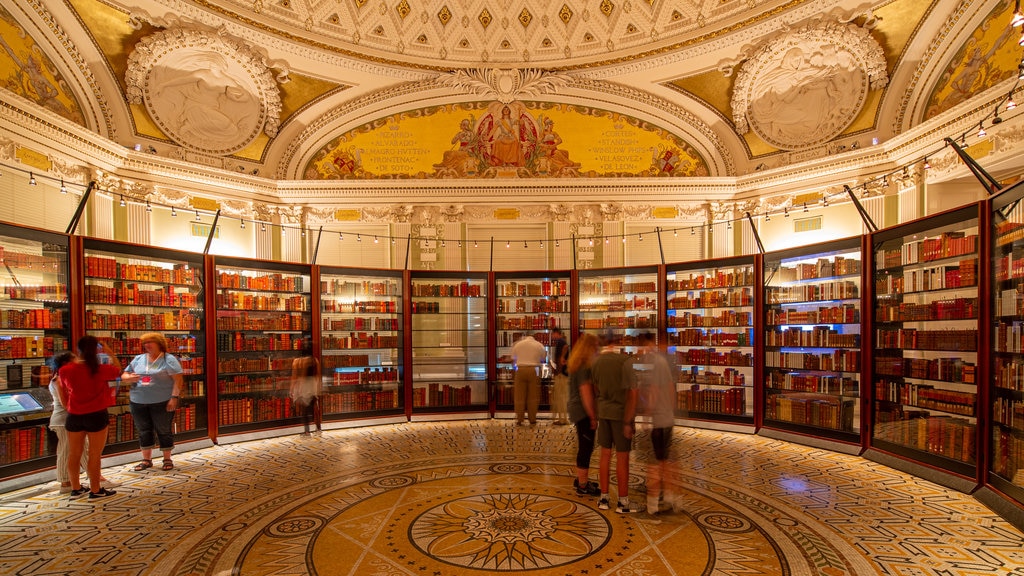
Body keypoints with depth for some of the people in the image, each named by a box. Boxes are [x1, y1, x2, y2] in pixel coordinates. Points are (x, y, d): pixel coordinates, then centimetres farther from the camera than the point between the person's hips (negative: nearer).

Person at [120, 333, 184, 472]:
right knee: (143, 431, 12)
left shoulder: (168, 359, -6)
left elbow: (178, 380, -11)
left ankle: (167, 459, 15)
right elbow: (124, 376, 15)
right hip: (138, 402, 5)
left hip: (162, 402, -5)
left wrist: (174, 397, -18)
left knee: (164, 431, 3)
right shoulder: (138, 359, 10)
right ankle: (146, 459, 25)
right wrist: (129, 378, -9)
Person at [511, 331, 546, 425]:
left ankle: (519, 420, 6)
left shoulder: (518, 344, 6)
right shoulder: (539, 345, 4)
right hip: (534, 371, 0)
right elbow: (543, 359, 10)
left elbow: (513, 359, 13)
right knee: (533, 397, 7)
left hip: (521, 370, 0)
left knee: (520, 397, 5)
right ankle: (532, 419, 11)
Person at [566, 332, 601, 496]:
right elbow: (586, 393, -22)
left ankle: (580, 479, 31)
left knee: (584, 446, 19)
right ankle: (582, 486, 10)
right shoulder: (584, 367, -19)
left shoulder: (577, 364, 11)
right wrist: (593, 417, -17)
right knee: (586, 447, 0)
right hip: (583, 411, -10)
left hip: (577, 409, 10)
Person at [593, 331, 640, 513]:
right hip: (621, 412, -5)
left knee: (605, 455, 14)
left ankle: (604, 498, 23)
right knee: (622, 457, 6)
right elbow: (632, 392, -17)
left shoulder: (596, 361, 0)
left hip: (603, 411, 5)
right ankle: (623, 502, 17)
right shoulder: (624, 360, -17)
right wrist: (629, 420, -13)